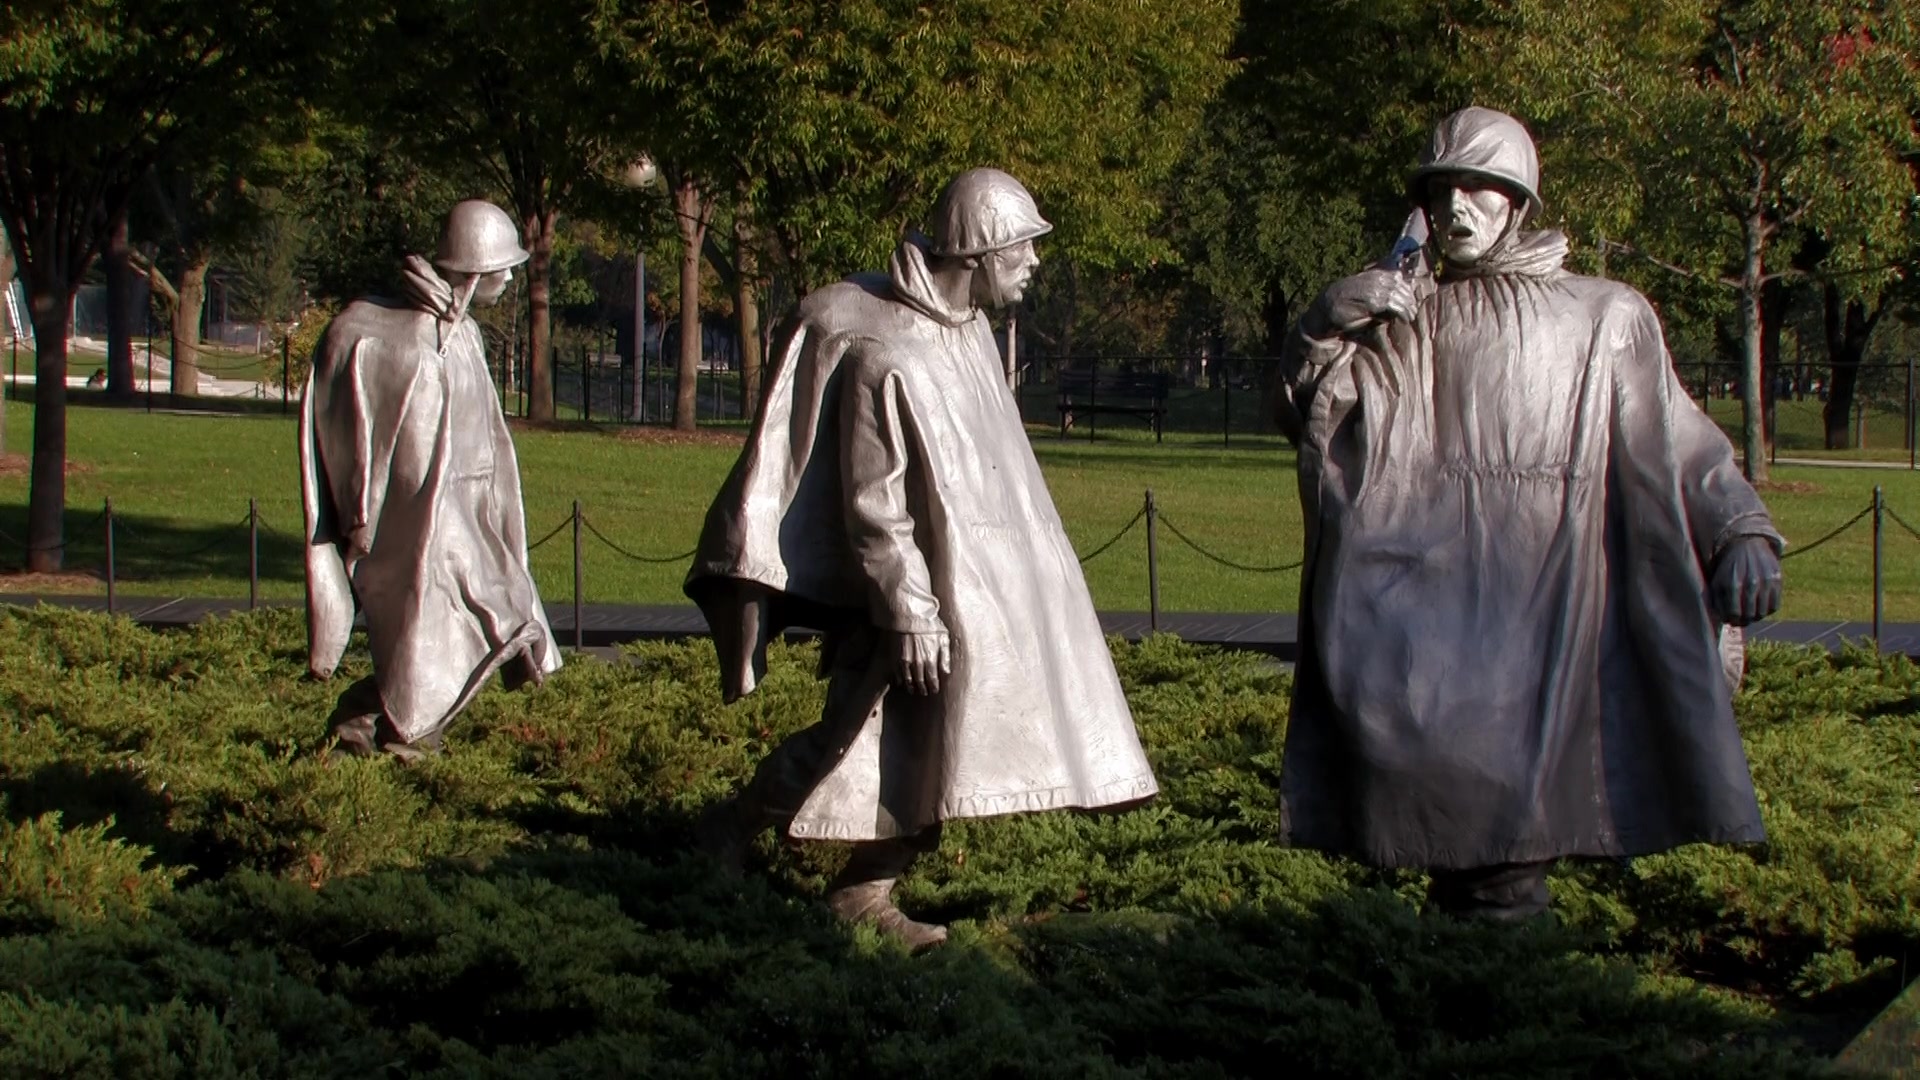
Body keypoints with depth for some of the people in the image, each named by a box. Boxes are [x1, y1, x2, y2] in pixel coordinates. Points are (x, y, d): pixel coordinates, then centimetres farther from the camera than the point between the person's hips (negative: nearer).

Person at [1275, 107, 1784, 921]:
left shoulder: (1604, 318, 14)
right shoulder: (1402, 325, 20)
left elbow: (1675, 441, 8)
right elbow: (1305, 406, 11)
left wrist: (1742, 532, -6)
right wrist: (1331, 325, -8)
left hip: (1546, 581, -1)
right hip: (1429, 585, 1)